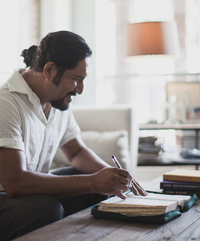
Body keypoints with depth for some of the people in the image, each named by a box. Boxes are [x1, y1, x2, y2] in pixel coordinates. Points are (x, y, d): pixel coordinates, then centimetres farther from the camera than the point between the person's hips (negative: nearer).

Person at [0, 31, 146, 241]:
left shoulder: (60, 102, 4)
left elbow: (77, 152, 16)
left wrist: (112, 175, -6)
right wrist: (93, 182, -30)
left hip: (33, 190, 8)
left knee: (103, 185, 3)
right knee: (46, 208, -36)